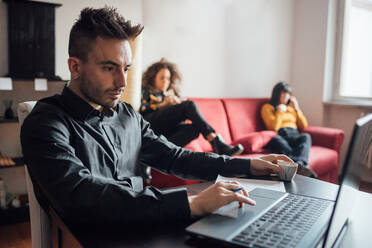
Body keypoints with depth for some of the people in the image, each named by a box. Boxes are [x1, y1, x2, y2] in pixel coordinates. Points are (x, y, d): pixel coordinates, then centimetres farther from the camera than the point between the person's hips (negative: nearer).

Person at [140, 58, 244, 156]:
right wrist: (162, 104, -3)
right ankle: (217, 143, -38)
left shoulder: (171, 94, 35)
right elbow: (140, 109, 3)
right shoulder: (145, 91, 23)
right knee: (189, 105, -23)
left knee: (194, 128, -29)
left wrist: (177, 102, 3)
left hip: (166, 131, 5)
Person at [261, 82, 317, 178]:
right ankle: (302, 166, -63)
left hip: (294, 135, 4)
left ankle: (299, 164, -61)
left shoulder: (291, 107, 31)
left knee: (306, 136, -33)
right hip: (279, 136, -4)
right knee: (276, 140, -41)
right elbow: (273, 127, -2)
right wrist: (280, 111, 4)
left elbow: (304, 126, 22)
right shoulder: (267, 107, 15)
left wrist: (297, 109, 16)